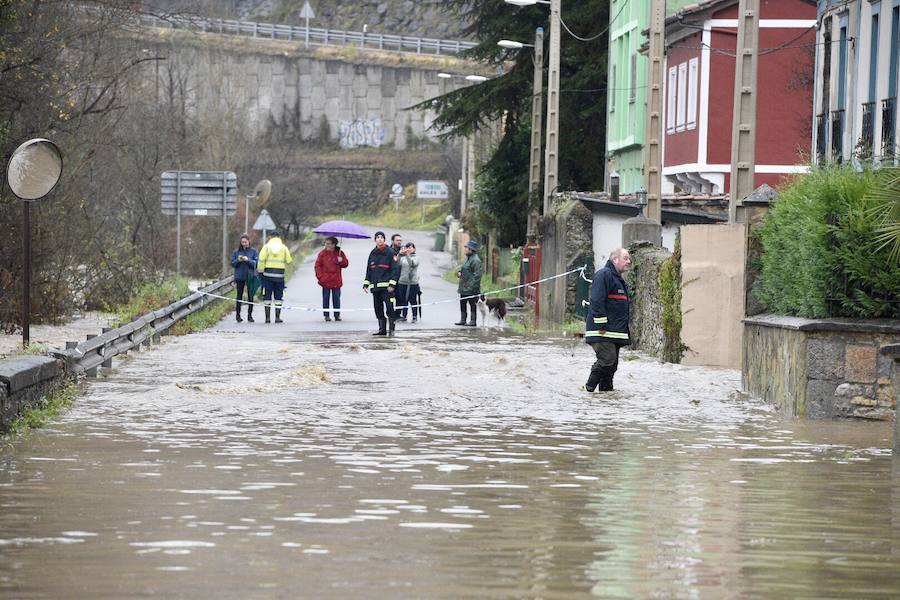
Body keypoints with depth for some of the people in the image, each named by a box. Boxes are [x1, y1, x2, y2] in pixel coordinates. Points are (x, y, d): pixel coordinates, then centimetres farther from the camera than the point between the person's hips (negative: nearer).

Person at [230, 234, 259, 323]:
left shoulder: (254, 251, 2)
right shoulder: (236, 252, 7)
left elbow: (256, 263, -5)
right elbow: (232, 263, 5)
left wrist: (248, 260, -20)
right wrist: (238, 260, -15)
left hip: (250, 276, -1)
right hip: (240, 276, 1)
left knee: (250, 296, -1)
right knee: (239, 296, 0)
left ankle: (250, 315, 6)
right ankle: (237, 314, 5)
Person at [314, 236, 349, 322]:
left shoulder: (339, 253, 4)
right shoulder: (322, 253, 0)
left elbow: (346, 264, 7)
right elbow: (318, 265, 1)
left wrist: (341, 261, -15)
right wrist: (320, 276, -9)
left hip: (336, 281, 1)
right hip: (325, 281, -1)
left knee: (336, 298, 3)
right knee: (326, 298, 2)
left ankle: (337, 315, 11)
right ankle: (326, 315, 9)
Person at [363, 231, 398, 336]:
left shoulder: (389, 253, -1)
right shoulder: (372, 253, 14)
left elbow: (394, 269, -4)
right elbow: (368, 270, 19)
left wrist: (392, 284, -12)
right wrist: (366, 284, 12)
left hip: (386, 286, -5)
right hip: (375, 286, 5)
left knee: (389, 307, -12)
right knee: (378, 309, 6)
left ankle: (392, 329, -6)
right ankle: (382, 329, 12)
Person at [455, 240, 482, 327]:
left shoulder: (475, 260, -16)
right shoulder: (468, 258, 15)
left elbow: (477, 275, -21)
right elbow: (463, 268, 31)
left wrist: (472, 286, -23)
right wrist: (459, 272, 8)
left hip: (471, 288, -10)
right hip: (463, 287, 10)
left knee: (472, 304, -2)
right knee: (462, 303, 14)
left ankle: (473, 321, 5)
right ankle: (462, 320, 22)